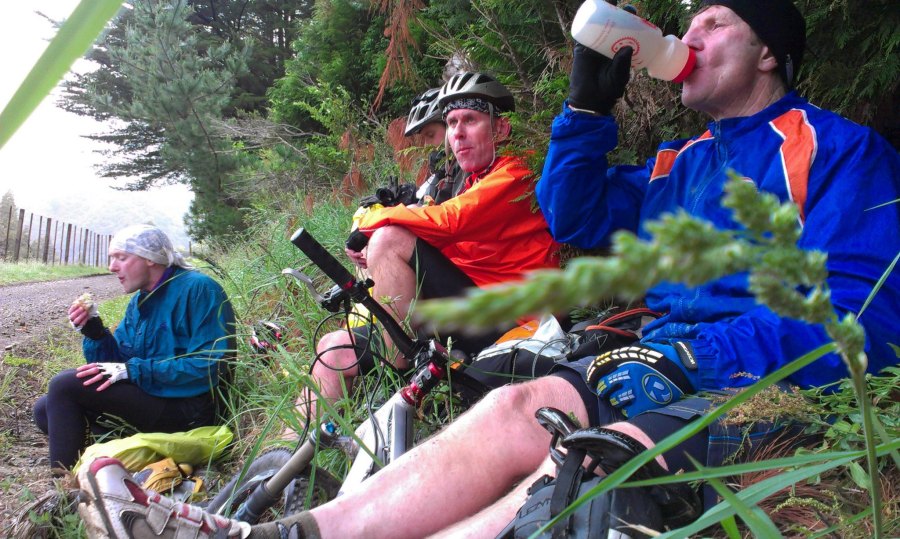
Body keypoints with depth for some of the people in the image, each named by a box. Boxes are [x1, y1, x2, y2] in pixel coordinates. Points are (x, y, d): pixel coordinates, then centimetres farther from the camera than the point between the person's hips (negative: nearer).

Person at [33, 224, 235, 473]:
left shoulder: (198, 289, -14)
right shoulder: (140, 301, 13)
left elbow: (209, 365, -22)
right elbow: (118, 362, 13)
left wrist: (132, 370, -21)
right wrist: (93, 329, -5)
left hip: (184, 407, -9)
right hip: (148, 396, 9)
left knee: (65, 385, -15)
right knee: (45, 409, 7)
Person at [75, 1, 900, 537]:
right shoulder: (680, 164, 25)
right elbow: (575, 218, 22)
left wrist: (692, 357, -19)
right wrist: (588, 104, 12)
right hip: (671, 366, 6)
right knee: (519, 410, -23)